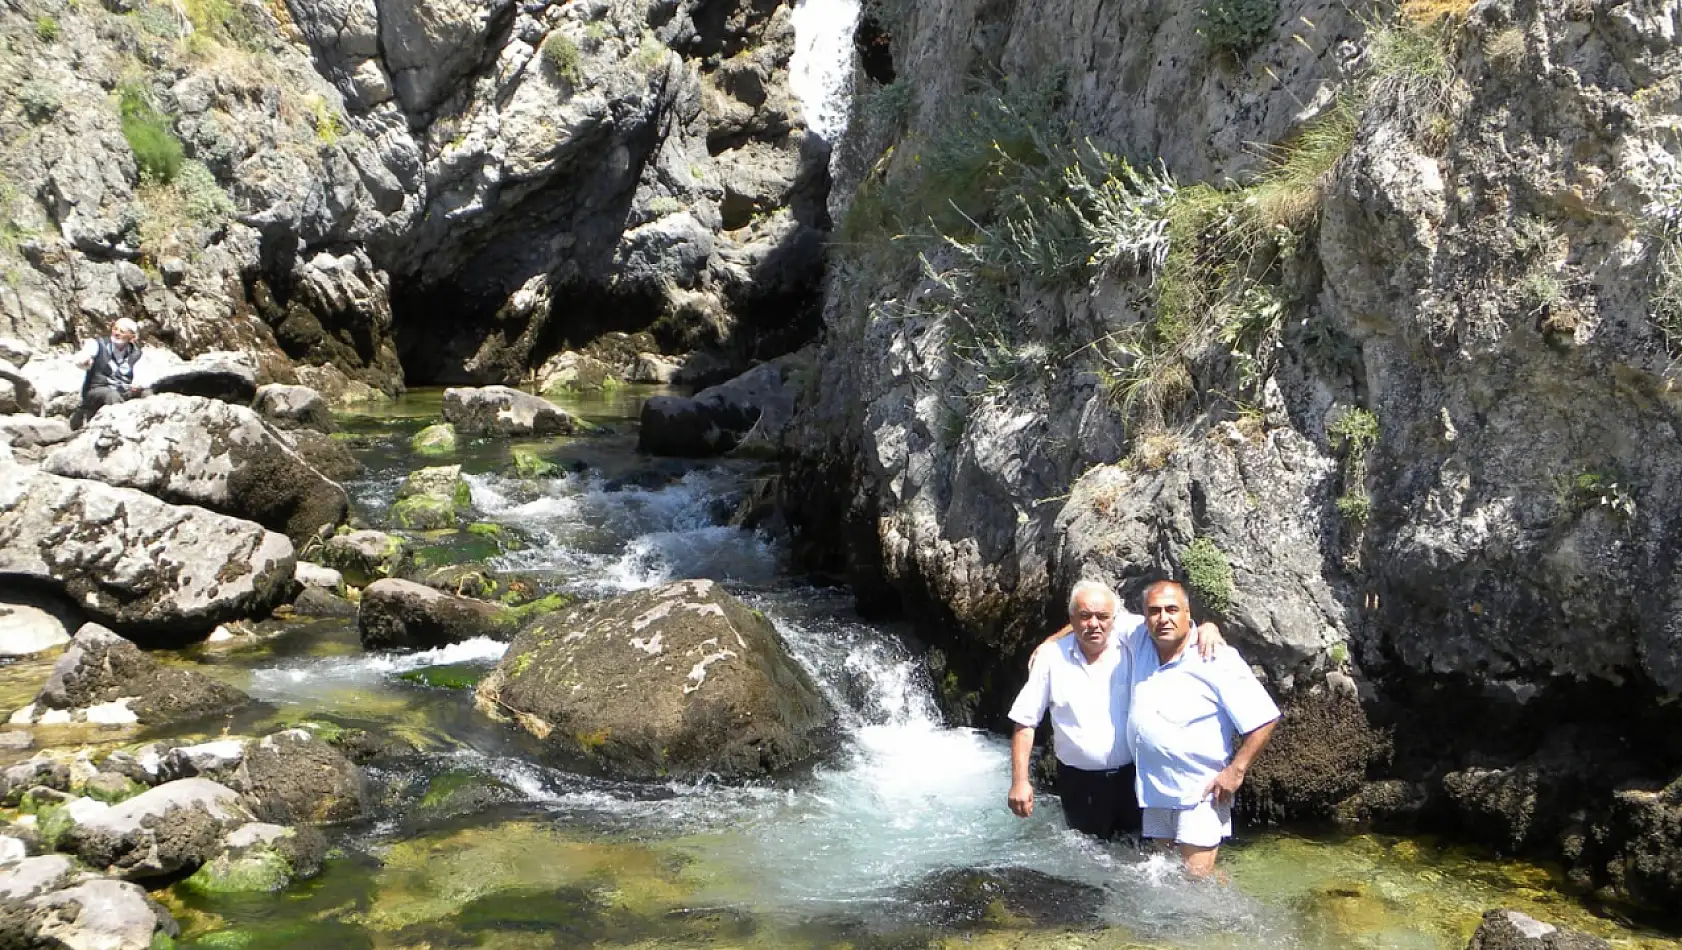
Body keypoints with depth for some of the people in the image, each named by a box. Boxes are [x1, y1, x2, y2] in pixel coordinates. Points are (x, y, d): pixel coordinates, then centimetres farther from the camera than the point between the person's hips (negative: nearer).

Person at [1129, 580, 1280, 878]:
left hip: (1201, 793, -6)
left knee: (1197, 877, -14)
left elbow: (1264, 719, -14)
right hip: (1154, 791, 6)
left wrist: (1236, 770, -15)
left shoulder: (1217, 660, -15)